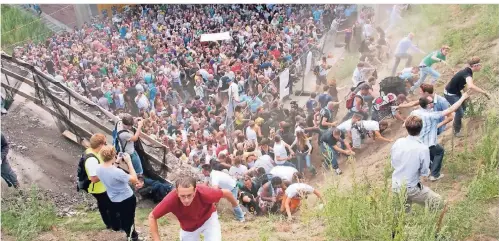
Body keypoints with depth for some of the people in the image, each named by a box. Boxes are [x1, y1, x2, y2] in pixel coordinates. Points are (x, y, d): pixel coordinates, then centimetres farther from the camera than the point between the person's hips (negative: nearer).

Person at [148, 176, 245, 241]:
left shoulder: (204, 193, -41)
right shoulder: (171, 199, -39)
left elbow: (226, 193, -20)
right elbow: (152, 217, -21)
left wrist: (236, 207, -1)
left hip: (208, 219, -1)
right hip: (187, 228, 1)